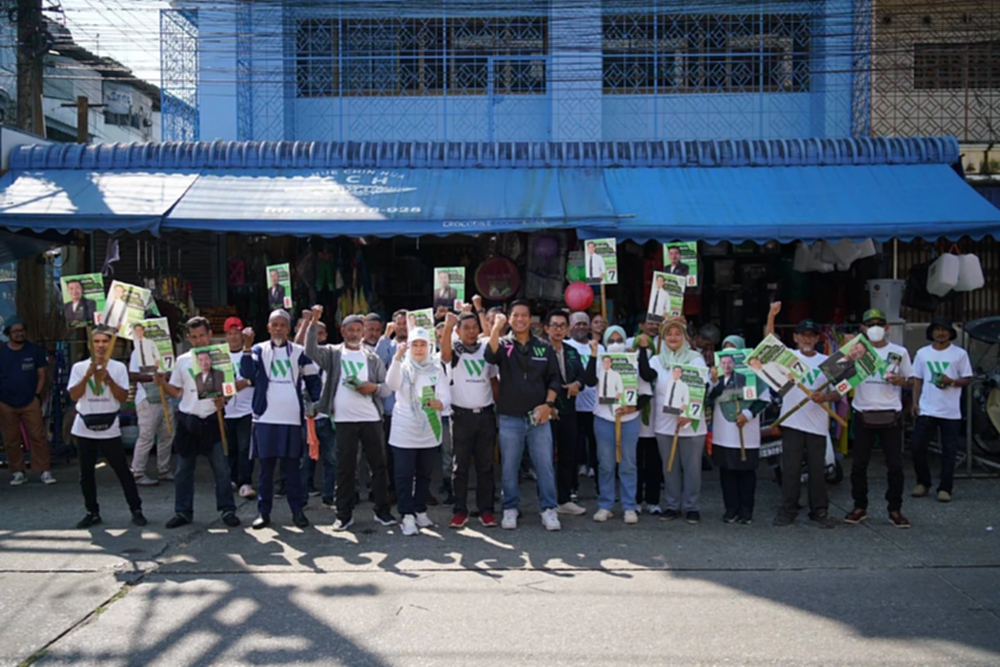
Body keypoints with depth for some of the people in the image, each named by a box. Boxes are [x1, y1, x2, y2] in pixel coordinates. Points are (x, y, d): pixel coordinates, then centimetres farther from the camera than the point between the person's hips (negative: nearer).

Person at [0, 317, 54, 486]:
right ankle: (18, 472, 14)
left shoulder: (35, 350, 2)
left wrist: (37, 395, -3)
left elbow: (41, 374, 5)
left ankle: (45, 471, -3)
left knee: (38, 437, -5)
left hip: (30, 402, -1)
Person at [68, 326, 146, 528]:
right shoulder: (79, 367, 3)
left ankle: (136, 510, 7)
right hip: (84, 427, 2)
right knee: (86, 472, 8)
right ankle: (92, 512, 19)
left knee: (122, 470, 0)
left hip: (109, 428, -2)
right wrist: (87, 376, -16)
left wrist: (108, 379, -16)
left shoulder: (118, 367, 1)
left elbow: (123, 397, -5)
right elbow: (74, 396, -6)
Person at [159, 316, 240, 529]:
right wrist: (162, 382, -7)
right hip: (187, 420, 3)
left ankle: (227, 510, 10)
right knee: (183, 470, 8)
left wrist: (224, 399, -18)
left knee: (221, 468, 1)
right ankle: (183, 512, 18)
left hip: (212, 420, -2)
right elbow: (177, 392, 11)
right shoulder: (182, 361, 7)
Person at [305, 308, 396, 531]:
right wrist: (314, 322, -23)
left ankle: (382, 511, 16)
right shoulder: (333, 353, 6)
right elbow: (311, 350, -13)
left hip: (371, 418, 2)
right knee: (345, 467, 3)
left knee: (379, 464, 5)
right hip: (344, 420, -2)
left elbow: (387, 388, 9)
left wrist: (374, 387, -13)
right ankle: (344, 514, 12)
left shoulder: (373, 358, 10)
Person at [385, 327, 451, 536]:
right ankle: (407, 516, 1)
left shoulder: (437, 369, 4)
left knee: (425, 474, 12)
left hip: (429, 431, 3)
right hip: (404, 432, -2)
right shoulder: (403, 367, -2)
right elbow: (392, 384, -24)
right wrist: (397, 359, -39)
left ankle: (420, 511, 26)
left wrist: (440, 403, -32)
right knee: (404, 475, -3)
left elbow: (446, 395, -7)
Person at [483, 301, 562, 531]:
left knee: (545, 466, 3)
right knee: (509, 467, 8)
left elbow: (553, 378, 8)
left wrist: (548, 403, -5)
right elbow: (490, 356, -21)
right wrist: (497, 327, -28)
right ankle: (510, 509, 20)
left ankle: (548, 509, 13)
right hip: (510, 419, -1)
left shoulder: (544, 348, 7)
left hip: (539, 417, 1)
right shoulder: (503, 344, 2)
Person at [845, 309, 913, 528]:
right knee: (859, 464, 5)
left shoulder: (899, 352, 6)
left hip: (891, 416, 0)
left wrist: (901, 381, -11)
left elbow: (911, 380, 11)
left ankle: (895, 510, 13)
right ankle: (860, 507, 18)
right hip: (863, 415, 0)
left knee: (895, 464, 1)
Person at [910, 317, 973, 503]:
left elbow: (968, 379, 3)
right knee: (918, 447, 1)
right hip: (926, 410, 2)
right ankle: (923, 483, 18)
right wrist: (915, 402, 2)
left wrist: (952, 381, -17)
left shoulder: (960, 354, 1)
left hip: (950, 411, -2)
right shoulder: (922, 353, 8)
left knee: (949, 451, 1)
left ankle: (945, 488, 9)